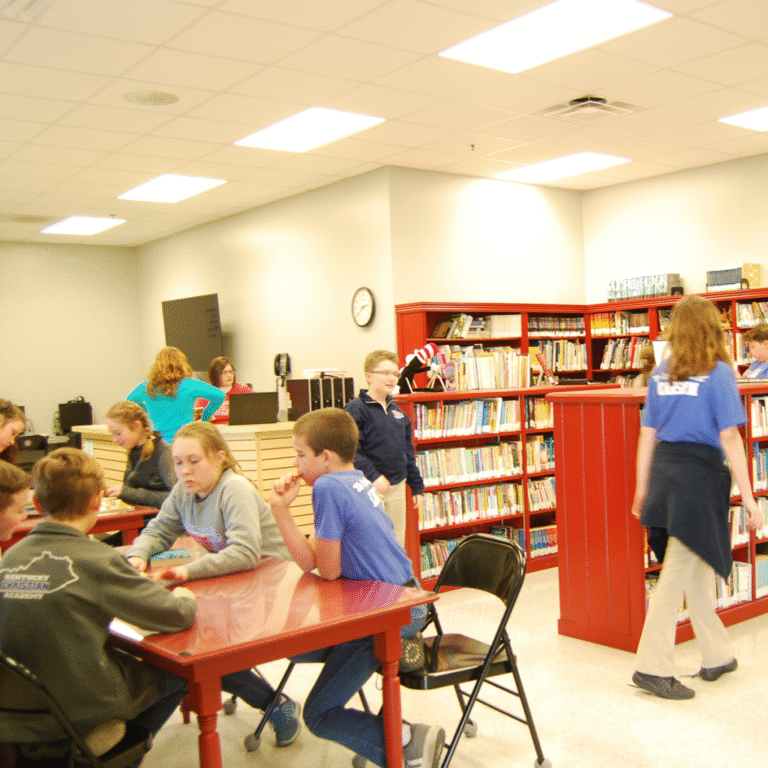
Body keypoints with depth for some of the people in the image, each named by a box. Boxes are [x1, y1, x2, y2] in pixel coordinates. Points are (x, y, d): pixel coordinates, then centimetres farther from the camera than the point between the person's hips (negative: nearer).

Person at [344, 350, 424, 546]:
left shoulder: (397, 411, 14)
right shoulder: (355, 409, -9)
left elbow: (408, 453, 19)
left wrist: (417, 487, 17)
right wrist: (373, 476, -29)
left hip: (397, 486, 7)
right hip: (369, 487, -7)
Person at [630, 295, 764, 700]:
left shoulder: (661, 374, 8)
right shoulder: (718, 374, -7)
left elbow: (647, 435, 10)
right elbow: (729, 439, -11)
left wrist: (642, 489, 17)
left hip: (664, 470, 6)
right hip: (701, 473, -6)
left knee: (696, 568, 18)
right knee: (677, 574, -2)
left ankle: (717, 656, 31)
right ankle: (652, 667, 2)